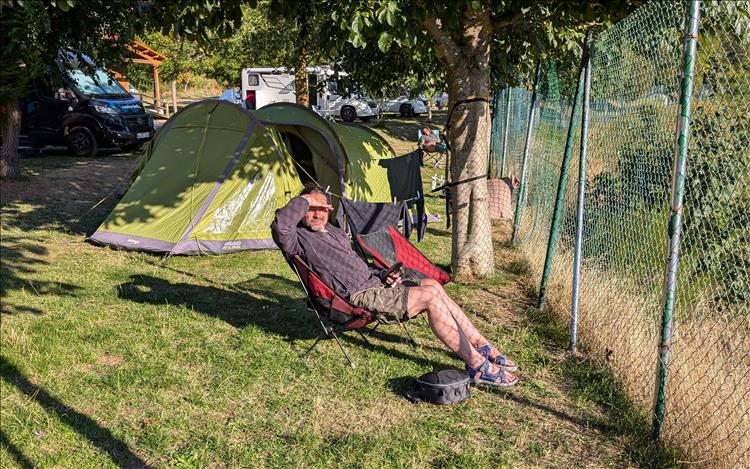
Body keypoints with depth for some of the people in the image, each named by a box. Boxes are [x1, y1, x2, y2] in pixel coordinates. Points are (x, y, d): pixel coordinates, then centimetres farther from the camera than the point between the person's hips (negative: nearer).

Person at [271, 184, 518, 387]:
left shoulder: (335, 232, 22)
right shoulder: (300, 238, -5)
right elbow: (280, 227, -29)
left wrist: (382, 274, 13)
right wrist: (304, 199, -17)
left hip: (376, 284, 9)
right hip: (360, 298, -9)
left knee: (432, 285, -11)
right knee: (431, 296, -20)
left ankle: (481, 345, -4)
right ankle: (478, 365, -16)